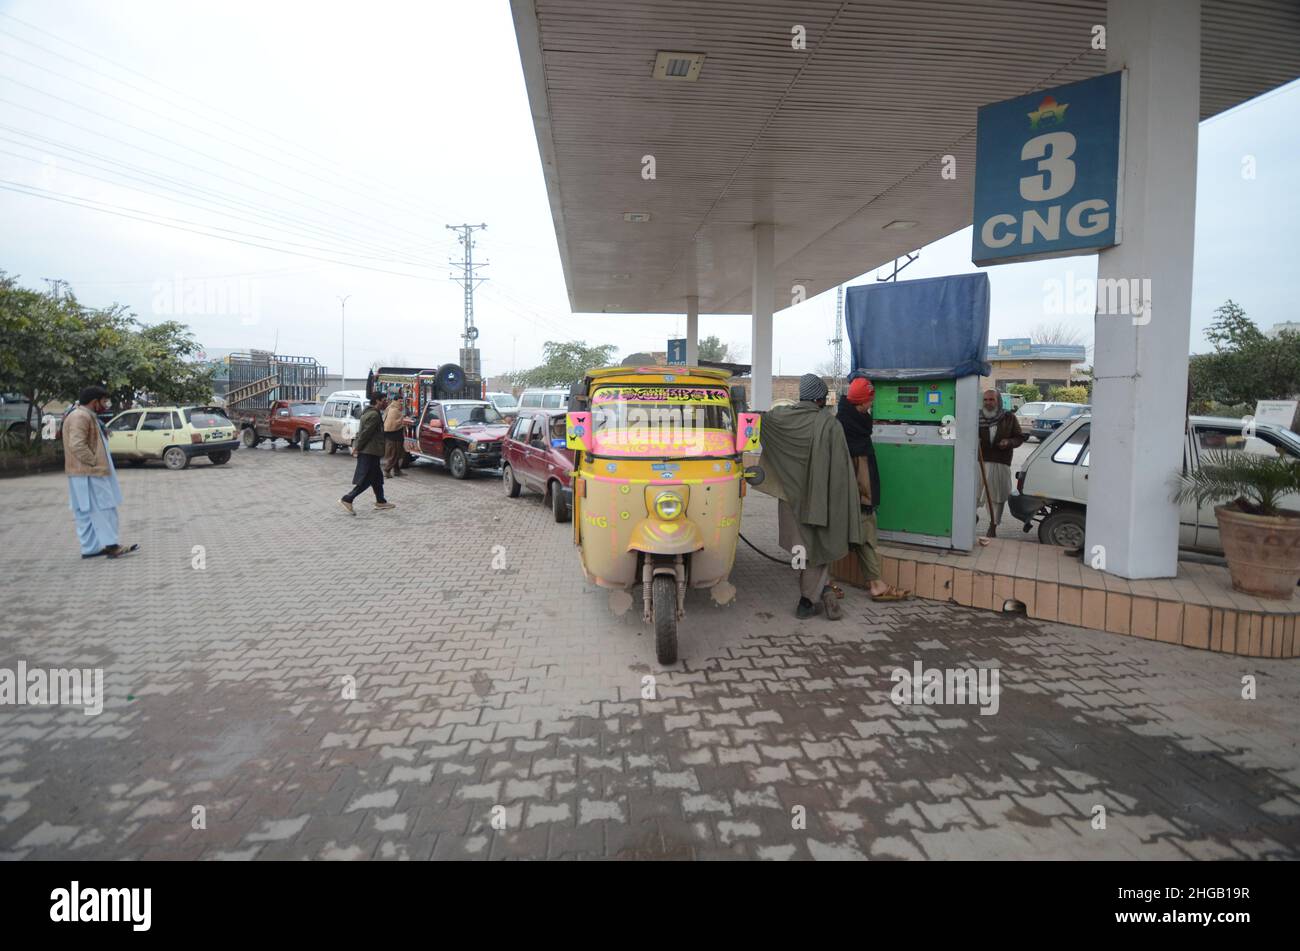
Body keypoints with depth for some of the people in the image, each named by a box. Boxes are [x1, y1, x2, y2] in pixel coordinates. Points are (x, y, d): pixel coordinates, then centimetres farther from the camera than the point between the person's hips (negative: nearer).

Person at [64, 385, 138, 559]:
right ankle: (111, 546, -7)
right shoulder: (80, 417, -15)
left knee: (87, 512, 11)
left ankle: (90, 548, 15)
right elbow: (77, 445, -25)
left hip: (92, 472, 11)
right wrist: (94, 462, -18)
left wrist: (99, 464, 16)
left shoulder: (88, 416, 19)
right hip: (89, 473, -11)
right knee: (102, 508, -9)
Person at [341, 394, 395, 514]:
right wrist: (357, 448, -17)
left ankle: (380, 501, 24)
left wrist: (356, 446, 15)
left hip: (370, 451, 11)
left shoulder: (368, 412, 16)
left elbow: (362, 431, 18)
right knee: (366, 479, -6)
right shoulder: (374, 415, -17)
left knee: (377, 477, 16)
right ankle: (347, 499, -4)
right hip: (369, 452, -11)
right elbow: (365, 433, -21)